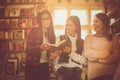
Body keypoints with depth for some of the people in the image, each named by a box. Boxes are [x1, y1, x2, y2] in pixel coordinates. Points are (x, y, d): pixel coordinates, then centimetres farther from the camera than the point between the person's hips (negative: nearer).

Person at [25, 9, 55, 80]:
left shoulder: (50, 33, 9)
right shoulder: (34, 31, -7)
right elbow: (28, 49, -13)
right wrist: (40, 48, -28)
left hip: (45, 66, 5)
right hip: (33, 66, -5)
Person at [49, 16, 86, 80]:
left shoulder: (81, 42, 9)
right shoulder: (60, 38, 4)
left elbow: (83, 60, -2)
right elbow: (55, 61, 0)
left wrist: (71, 52, -14)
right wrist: (53, 57, -22)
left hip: (76, 71, 2)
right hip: (62, 70, -2)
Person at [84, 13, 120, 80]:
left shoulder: (114, 38, 5)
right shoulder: (89, 37, 6)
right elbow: (87, 53, -8)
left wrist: (97, 59, -8)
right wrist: (106, 54, -8)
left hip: (110, 74, 0)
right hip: (94, 75, 0)